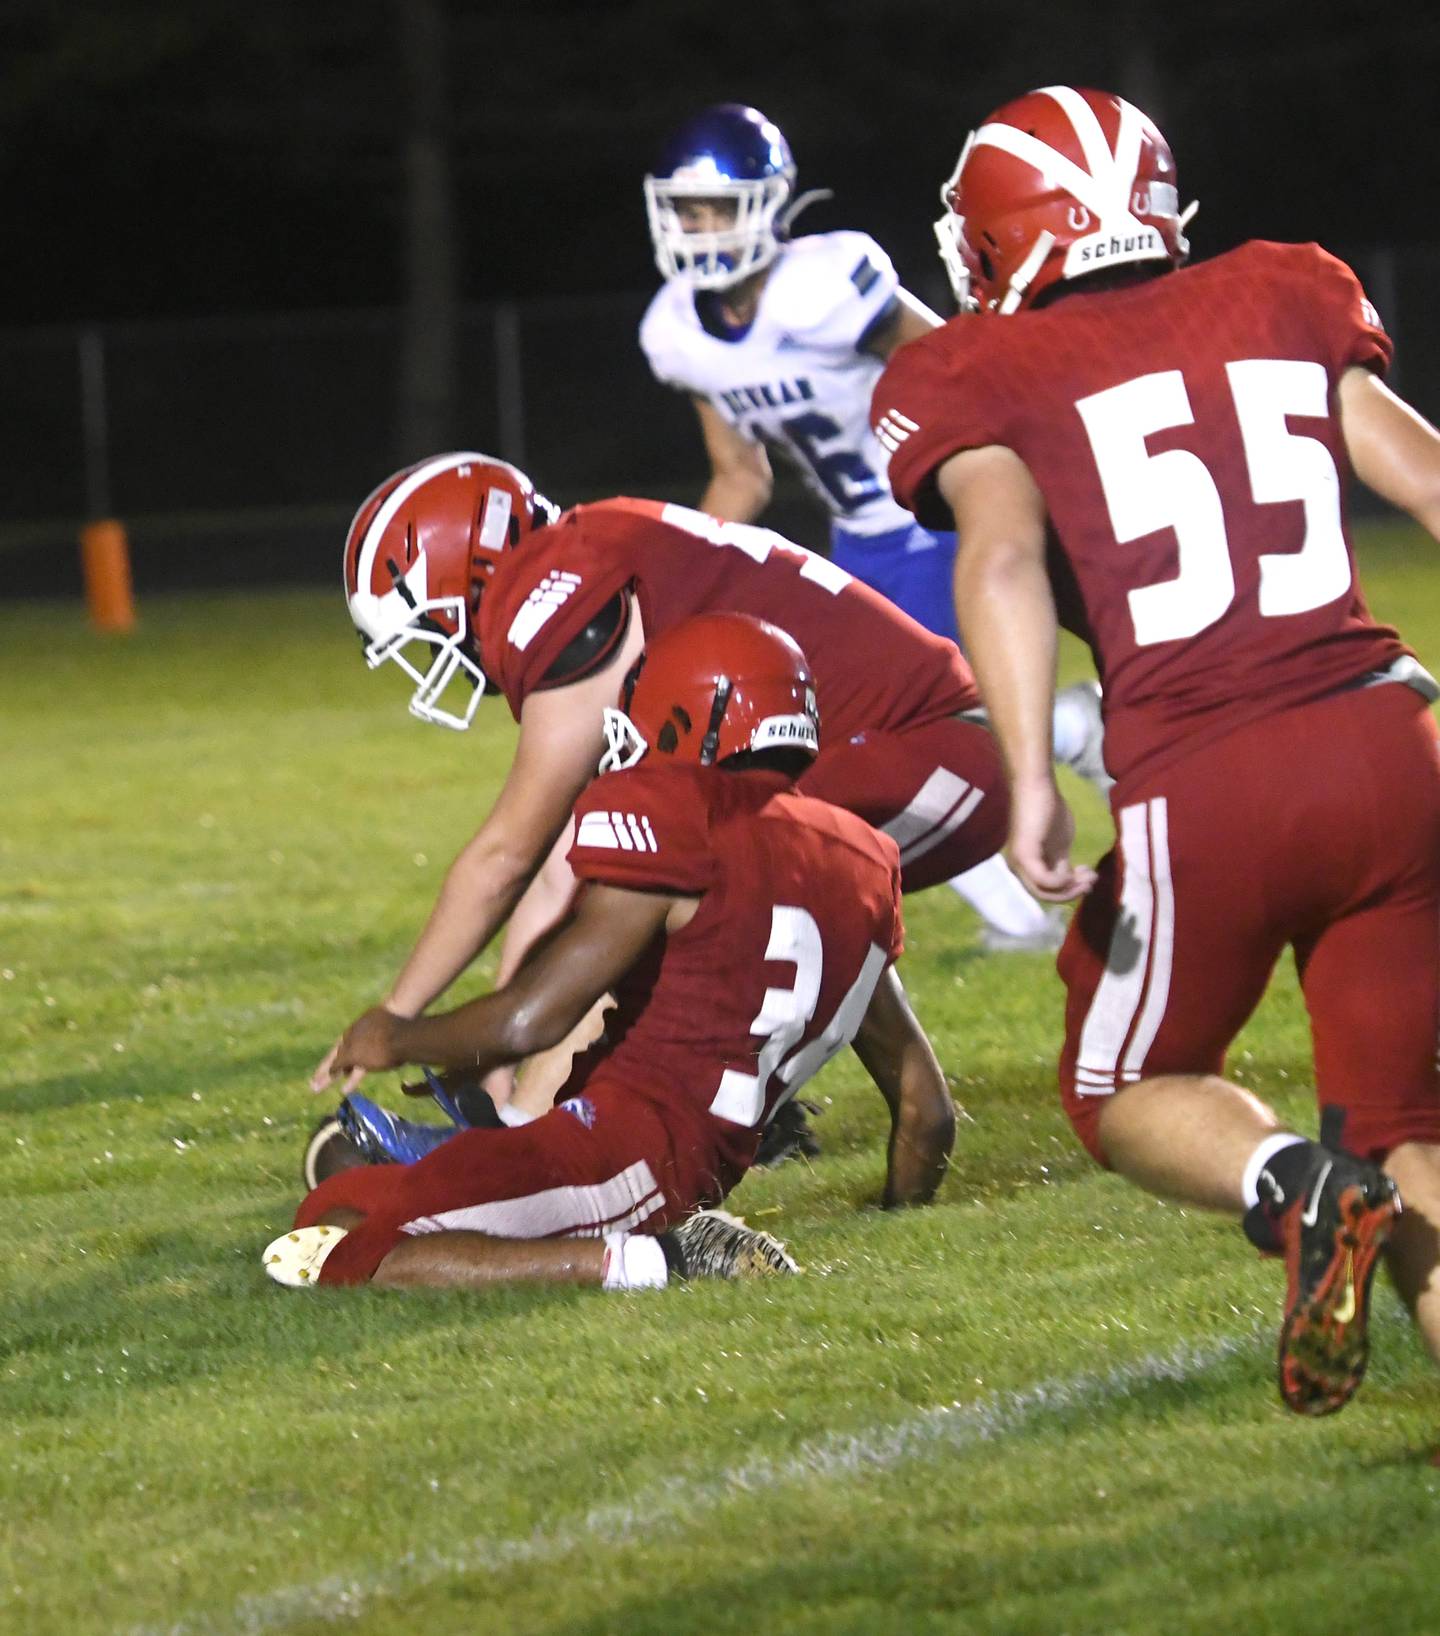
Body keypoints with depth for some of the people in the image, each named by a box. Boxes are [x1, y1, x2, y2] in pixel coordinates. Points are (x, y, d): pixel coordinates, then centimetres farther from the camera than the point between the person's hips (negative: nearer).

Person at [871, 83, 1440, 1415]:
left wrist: (1031, 781, -21)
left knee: (1130, 1090, 21)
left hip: (1201, 791, -3)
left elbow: (1003, 553, -12)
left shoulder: (981, 377, 5)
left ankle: (1301, 1192, -9)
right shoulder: (1283, 301, 15)